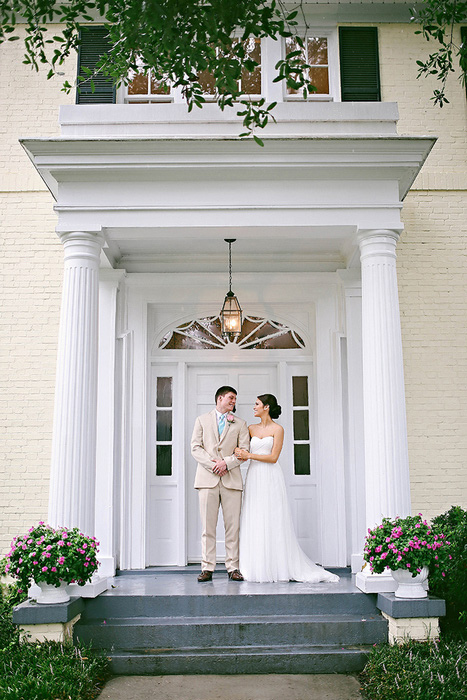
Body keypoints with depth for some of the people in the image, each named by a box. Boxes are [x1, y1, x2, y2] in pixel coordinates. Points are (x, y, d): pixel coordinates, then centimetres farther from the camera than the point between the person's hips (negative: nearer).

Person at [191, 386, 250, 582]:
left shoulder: (240, 424, 15)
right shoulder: (202, 420, 13)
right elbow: (196, 448, 4)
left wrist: (226, 463, -10)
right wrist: (212, 465, -9)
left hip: (231, 479, 1)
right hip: (207, 478, -1)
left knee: (233, 525, 0)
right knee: (207, 526, -1)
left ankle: (233, 568, 6)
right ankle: (207, 568, 3)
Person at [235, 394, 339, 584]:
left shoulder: (277, 429, -2)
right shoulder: (252, 428, 14)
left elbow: (273, 457, -8)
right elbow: (244, 450, 15)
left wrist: (249, 455, -11)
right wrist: (241, 453, -7)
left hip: (271, 478, -5)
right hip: (254, 478, 5)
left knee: (273, 522, -5)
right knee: (254, 523, 1)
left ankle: (279, 568, 3)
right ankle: (257, 568, 6)